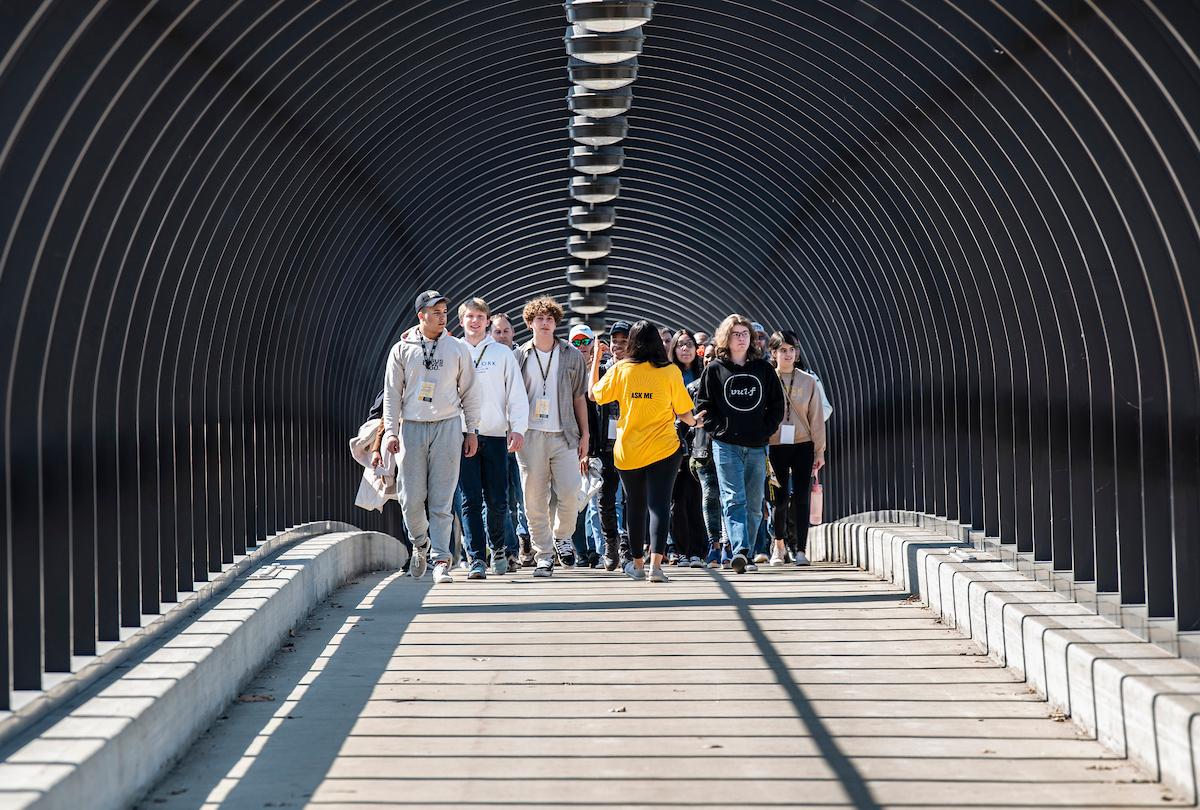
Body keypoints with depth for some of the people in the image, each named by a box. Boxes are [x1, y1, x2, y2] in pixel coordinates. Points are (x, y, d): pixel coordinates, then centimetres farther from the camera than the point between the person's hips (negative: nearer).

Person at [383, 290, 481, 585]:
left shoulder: (458, 349, 7)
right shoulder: (402, 350, 6)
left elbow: (469, 392, 11)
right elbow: (392, 393, 7)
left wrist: (472, 430, 7)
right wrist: (390, 431, -1)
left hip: (447, 427, 0)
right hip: (412, 428, 0)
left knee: (441, 500, -5)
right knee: (412, 497, -2)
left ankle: (441, 560, -4)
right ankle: (421, 544, 24)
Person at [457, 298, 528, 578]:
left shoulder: (503, 353, 8)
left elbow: (516, 393, 6)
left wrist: (518, 428, -7)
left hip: (495, 436, 0)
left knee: (497, 500, 1)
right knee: (470, 500, -6)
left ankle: (497, 546, 26)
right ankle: (477, 559, -5)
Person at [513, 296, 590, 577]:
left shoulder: (572, 355, 9)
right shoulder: (519, 356, 7)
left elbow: (579, 397, 12)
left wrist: (584, 434, 8)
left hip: (564, 435, 0)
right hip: (531, 435, 0)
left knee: (569, 493, -10)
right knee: (535, 500, -1)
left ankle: (562, 536, 18)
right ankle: (544, 557, 6)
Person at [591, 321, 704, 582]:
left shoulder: (620, 370, -4)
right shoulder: (670, 371, -7)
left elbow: (594, 394, 10)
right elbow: (683, 413, -3)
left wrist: (595, 361, 20)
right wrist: (695, 421, 20)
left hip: (628, 450, 2)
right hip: (663, 450, -2)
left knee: (636, 507, 15)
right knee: (659, 505, -4)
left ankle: (637, 564, 26)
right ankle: (655, 563, -20)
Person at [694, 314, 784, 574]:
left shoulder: (763, 368, 9)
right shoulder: (714, 370, 4)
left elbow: (777, 404, 13)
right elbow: (703, 404, 6)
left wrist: (766, 431, 2)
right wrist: (719, 429, -4)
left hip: (757, 447, 3)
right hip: (726, 445, -3)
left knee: (754, 505, 5)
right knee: (734, 500, -14)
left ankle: (744, 555, 13)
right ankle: (740, 551, -25)